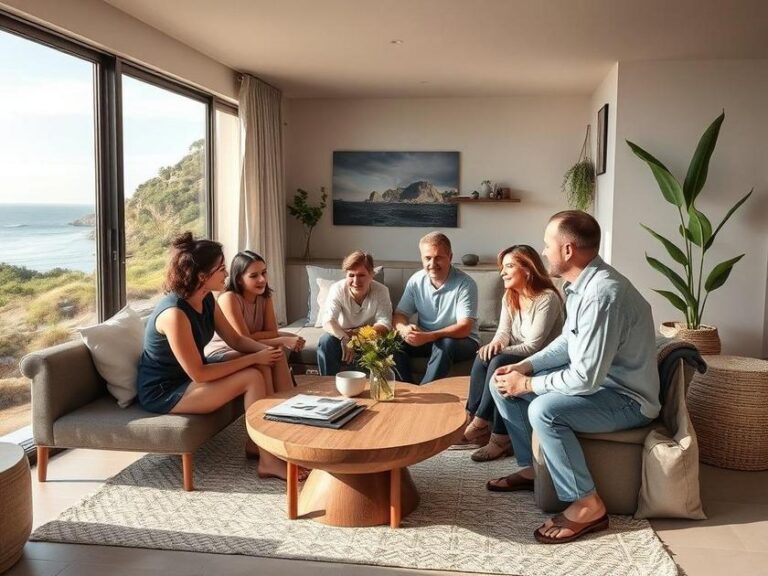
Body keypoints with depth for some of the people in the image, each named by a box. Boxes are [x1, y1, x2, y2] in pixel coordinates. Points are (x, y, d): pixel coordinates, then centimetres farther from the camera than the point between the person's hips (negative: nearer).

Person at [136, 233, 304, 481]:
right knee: (252, 377, -21)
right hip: (163, 391, -9)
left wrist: (265, 351, -15)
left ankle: (256, 442, 5)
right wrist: (255, 359, -24)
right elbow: (198, 373, -28)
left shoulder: (207, 300, -2)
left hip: (187, 377, 9)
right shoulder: (174, 313, -29)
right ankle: (268, 460, -10)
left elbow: (235, 339, 6)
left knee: (262, 368, -5)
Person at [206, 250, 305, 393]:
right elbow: (244, 341, -24)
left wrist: (250, 337, -23)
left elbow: (273, 332, -8)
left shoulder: (264, 296, -2)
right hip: (219, 354, -6)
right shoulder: (229, 298, -22)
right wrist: (283, 341, -24)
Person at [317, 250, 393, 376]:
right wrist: (345, 339, -49)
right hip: (342, 334, 0)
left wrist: (357, 333, -35)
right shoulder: (337, 289, -17)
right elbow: (327, 322, -30)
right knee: (326, 341, -29)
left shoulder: (381, 291, -16)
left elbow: (384, 325, -22)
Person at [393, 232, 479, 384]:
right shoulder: (415, 281, -2)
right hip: (425, 339, 4)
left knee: (444, 345, -36)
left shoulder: (465, 284, -16)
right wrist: (404, 329, -27)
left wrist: (429, 336, -39)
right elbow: (399, 315, -1)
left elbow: (465, 327, -24)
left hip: (461, 341, -4)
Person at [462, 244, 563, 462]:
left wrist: (500, 351, -24)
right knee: (483, 357, -22)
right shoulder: (509, 297, 9)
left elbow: (533, 346, -21)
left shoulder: (547, 299, -17)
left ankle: (480, 423, -19)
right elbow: (504, 331, 1)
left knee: (499, 363, -31)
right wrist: (495, 344, -22)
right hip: (518, 359, 7)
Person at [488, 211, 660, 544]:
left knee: (544, 410, -33)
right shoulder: (581, 283, 0)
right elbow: (567, 342, 14)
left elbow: (585, 378, -31)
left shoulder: (602, 294, -30)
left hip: (627, 399, -10)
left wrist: (527, 385, -18)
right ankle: (531, 466, 20)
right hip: (596, 379, 10)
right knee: (502, 383, 6)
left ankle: (587, 505, -14)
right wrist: (524, 367, 1)